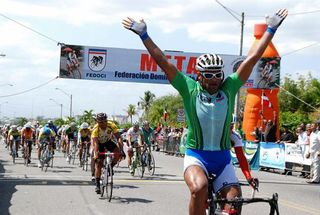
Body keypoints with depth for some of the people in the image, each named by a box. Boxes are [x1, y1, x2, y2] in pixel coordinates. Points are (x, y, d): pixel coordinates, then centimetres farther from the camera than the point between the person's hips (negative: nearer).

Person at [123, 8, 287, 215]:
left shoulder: (229, 88, 0)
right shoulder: (189, 89, -4)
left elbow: (253, 58, 0)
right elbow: (163, 62, -7)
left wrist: (271, 29, 0)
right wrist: (143, 35, -10)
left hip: (222, 157, 3)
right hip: (196, 156, -3)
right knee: (199, 188, -31)